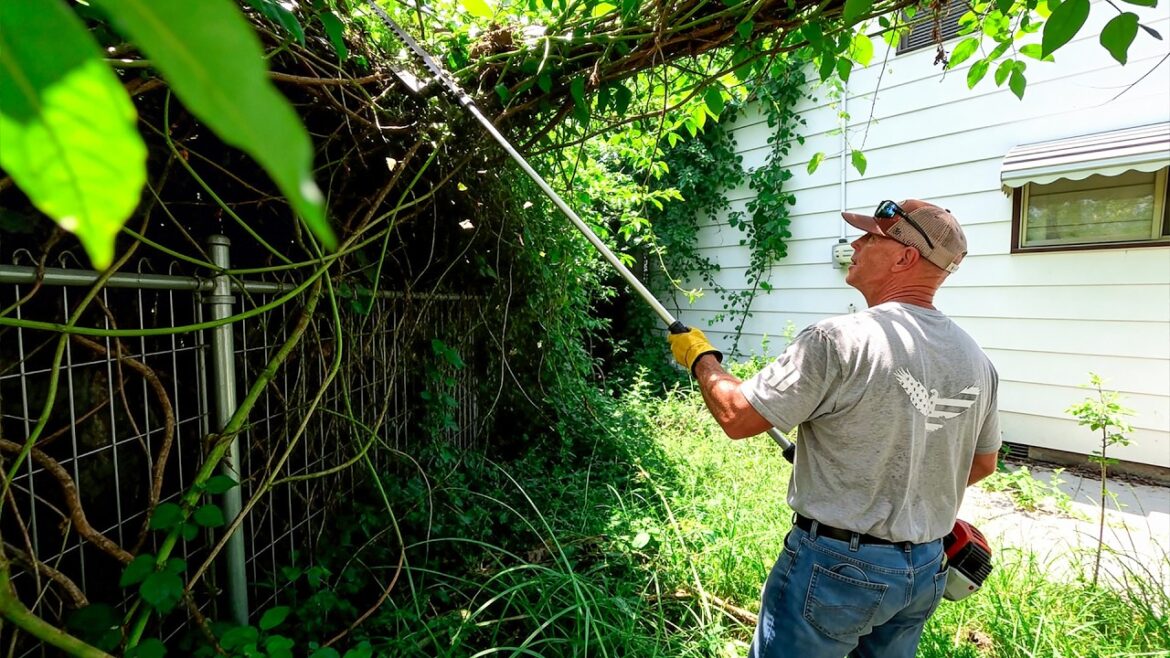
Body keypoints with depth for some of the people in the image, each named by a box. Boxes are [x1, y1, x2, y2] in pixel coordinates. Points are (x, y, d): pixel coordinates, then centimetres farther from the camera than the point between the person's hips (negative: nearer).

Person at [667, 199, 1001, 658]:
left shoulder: (840, 340, -23)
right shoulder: (976, 359, 1)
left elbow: (737, 417, -19)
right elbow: (983, 463, 14)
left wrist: (700, 357, -2)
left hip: (834, 566, -7)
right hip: (927, 570, 7)